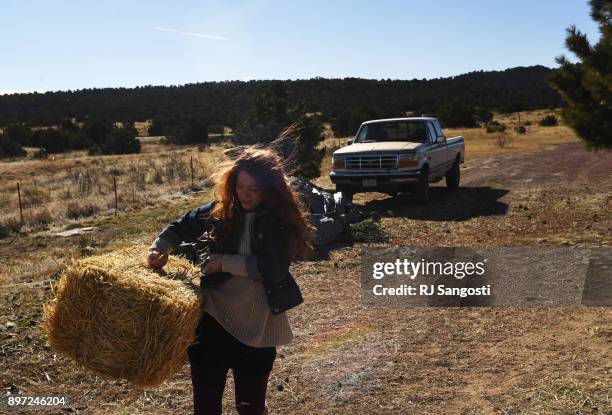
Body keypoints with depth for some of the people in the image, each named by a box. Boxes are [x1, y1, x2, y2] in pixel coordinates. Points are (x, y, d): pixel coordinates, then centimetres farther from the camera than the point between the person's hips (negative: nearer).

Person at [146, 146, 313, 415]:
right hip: (213, 316, 2)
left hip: (257, 324, -1)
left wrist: (224, 262, -16)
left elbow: (273, 268, -19)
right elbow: (182, 226, 12)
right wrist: (160, 248, -5)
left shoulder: (281, 220, -8)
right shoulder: (222, 210, -1)